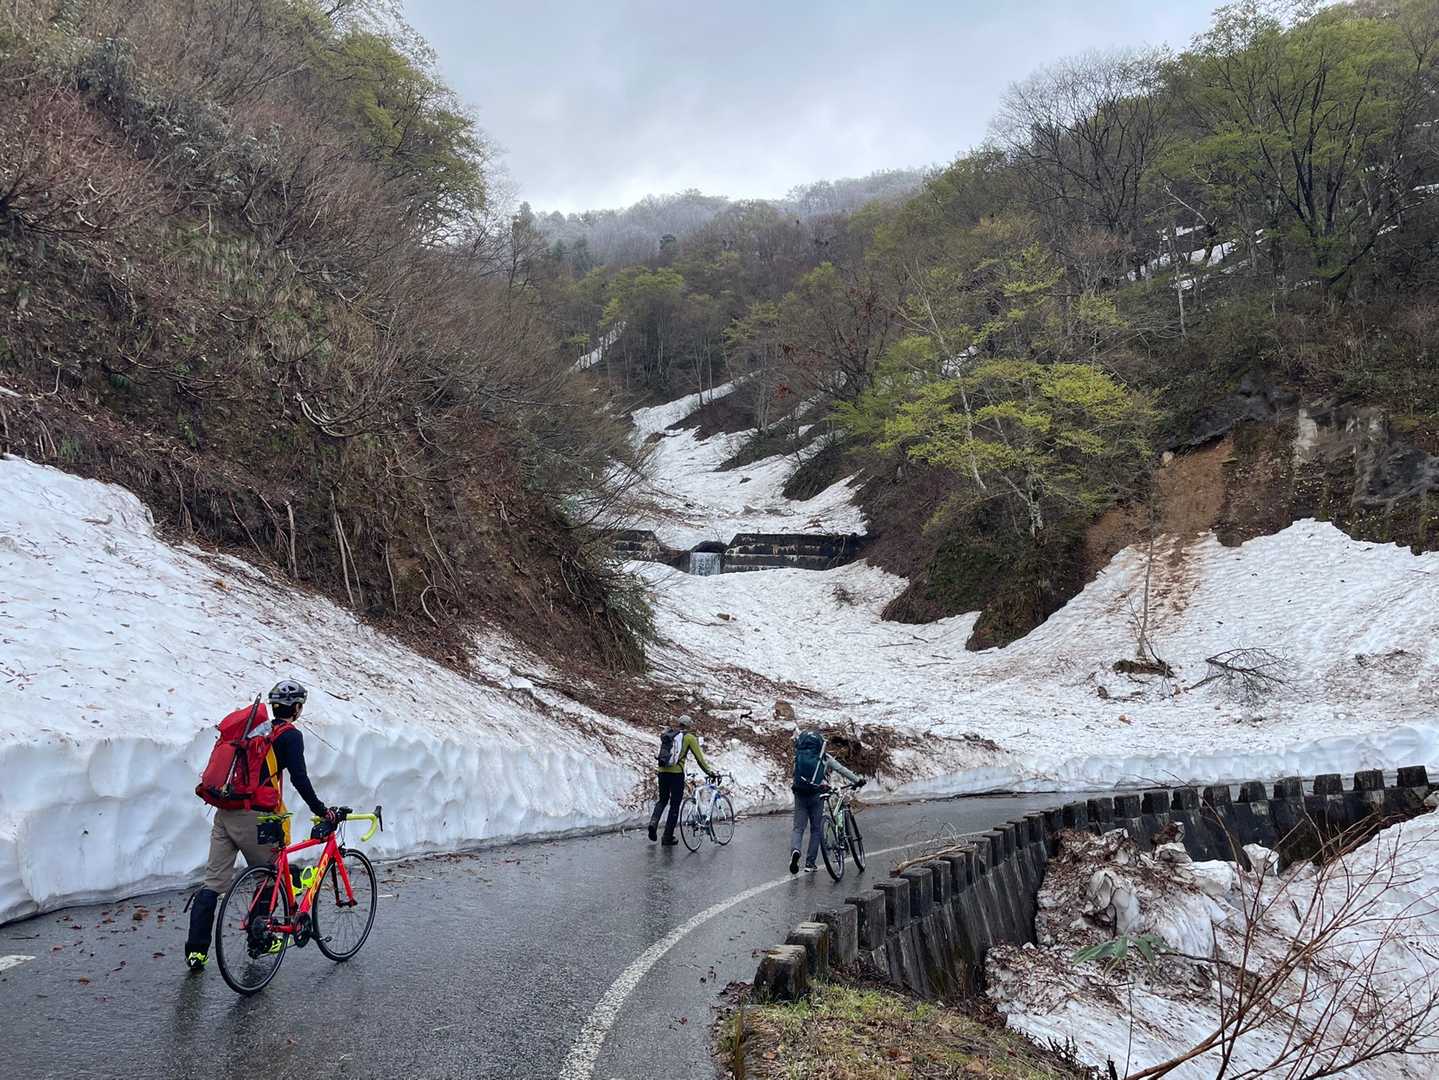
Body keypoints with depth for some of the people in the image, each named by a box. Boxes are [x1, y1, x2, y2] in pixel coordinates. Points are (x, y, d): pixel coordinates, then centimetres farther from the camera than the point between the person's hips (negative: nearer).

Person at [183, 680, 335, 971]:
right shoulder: (290, 734, -5)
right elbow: (300, 779, -13)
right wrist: (322, 811, -5)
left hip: (224, 813, 7)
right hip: (252, 816, -7)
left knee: (213, 882, 5)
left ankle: (195, 950, 2)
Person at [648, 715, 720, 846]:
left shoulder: (666, 734, 15)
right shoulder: (689, 737, 2)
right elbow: (699, 758, 2)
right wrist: (709, 772, 11)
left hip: (662, 771, 4)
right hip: (677, 773, -4)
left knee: (662, 801, 21)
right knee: (675, 806, 6)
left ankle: (653, 822, -6)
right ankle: (668, 838, 8)